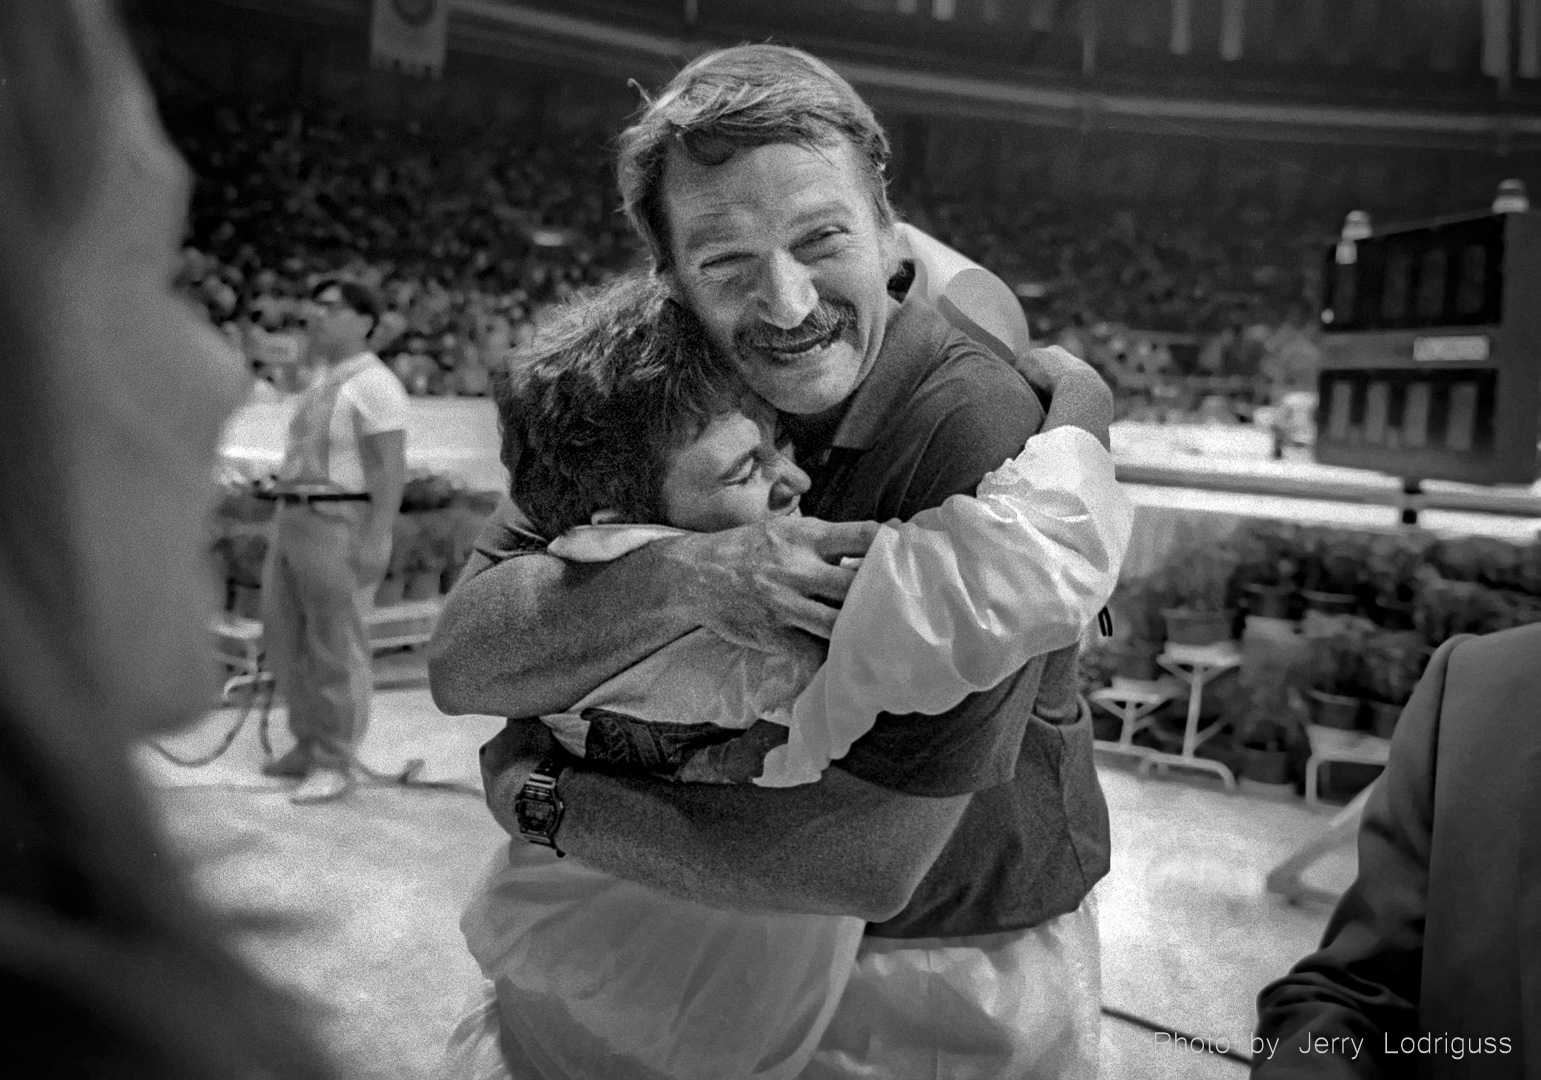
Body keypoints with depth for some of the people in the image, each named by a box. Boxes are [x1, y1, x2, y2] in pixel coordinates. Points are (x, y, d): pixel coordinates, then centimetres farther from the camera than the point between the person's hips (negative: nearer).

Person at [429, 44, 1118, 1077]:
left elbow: (867, 858, -28)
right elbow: (460, 662, -18)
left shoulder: (981, 430, -28)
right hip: (741, 940, 5)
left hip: (964, 964, -4)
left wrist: (546, 801, -19)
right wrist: (681, 577, -35)